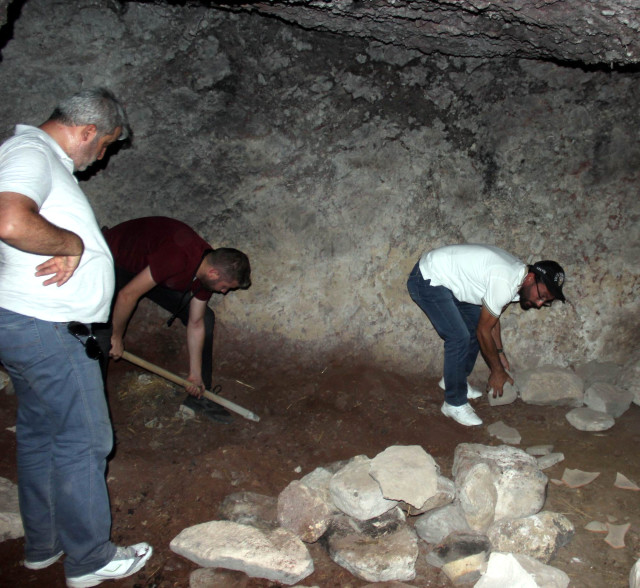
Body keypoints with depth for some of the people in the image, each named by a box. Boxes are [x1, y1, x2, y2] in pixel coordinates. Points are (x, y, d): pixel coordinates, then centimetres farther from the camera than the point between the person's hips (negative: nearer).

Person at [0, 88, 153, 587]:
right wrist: (73, 242, -18)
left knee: (40, 436, 18)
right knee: (82, 441, 0)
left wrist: (70, 249, -4)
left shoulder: (49, 160, 18)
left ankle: (43, 546, 34)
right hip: (43, 327, -11)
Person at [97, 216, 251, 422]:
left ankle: (199, 396, 11)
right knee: (103, 332, -21)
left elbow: (196, 324, -4)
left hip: (152, 268, 7)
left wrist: (195, 374, -1)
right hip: (115, 263, -7)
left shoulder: (206, 269, -14)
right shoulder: (177, 258, -41)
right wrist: (116, 338, -19)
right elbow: (128, 295, -33)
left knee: (205, 319, 0)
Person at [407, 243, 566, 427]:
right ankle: (454, 404, -2)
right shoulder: (505, 283, -30)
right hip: (427, 280, -10)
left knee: (474, 325, 11)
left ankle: (453, 380, 28)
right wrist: (497, 371, -6)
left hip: (448, 279, 10)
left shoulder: (518, 272, 0)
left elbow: (492, 319, 14)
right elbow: (484, 331, -18)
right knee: (459, 337, -16)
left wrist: (500, 353, 17)